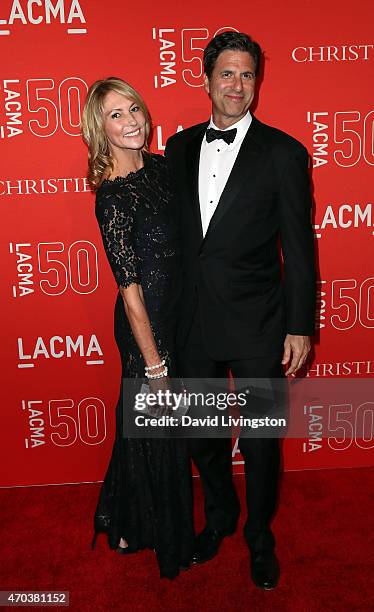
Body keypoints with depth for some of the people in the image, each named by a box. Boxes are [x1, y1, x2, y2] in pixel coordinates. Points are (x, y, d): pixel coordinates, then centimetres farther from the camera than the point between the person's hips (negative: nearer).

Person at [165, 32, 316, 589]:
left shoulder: (284, 153, -6)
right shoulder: (180, 147, 6)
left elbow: (299, 249, -5)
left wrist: (300, 327, -7)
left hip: (256, 325, -3)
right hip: (192, 320, 4)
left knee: (260, 442, 12)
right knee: (201, 434, 19)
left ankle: (260, 536, 38)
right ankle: (219, 514, 47)